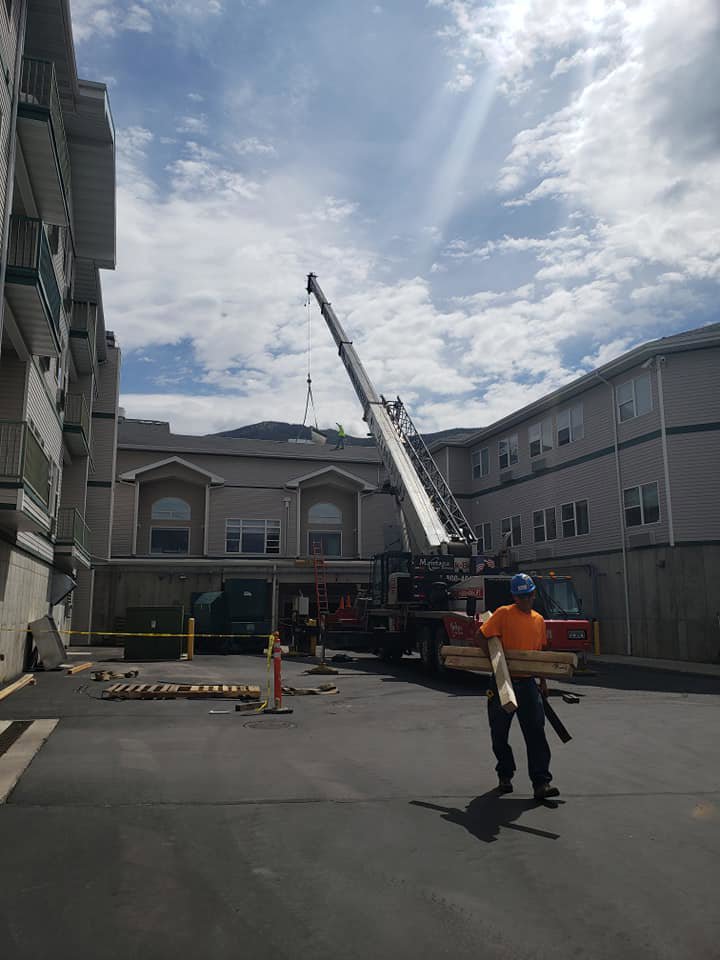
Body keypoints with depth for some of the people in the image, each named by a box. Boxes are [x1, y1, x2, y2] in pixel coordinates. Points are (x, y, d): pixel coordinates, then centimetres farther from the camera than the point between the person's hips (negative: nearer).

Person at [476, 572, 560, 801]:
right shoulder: (504, 614, -8)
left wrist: (543, 681, 20)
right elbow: (481, 636, -9)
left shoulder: (538, 620, 9)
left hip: (527, 683, 3)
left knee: (536, 732, -5)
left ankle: (541, 782, -3)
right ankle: (505, 775, 27)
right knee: (499, 733, 8)